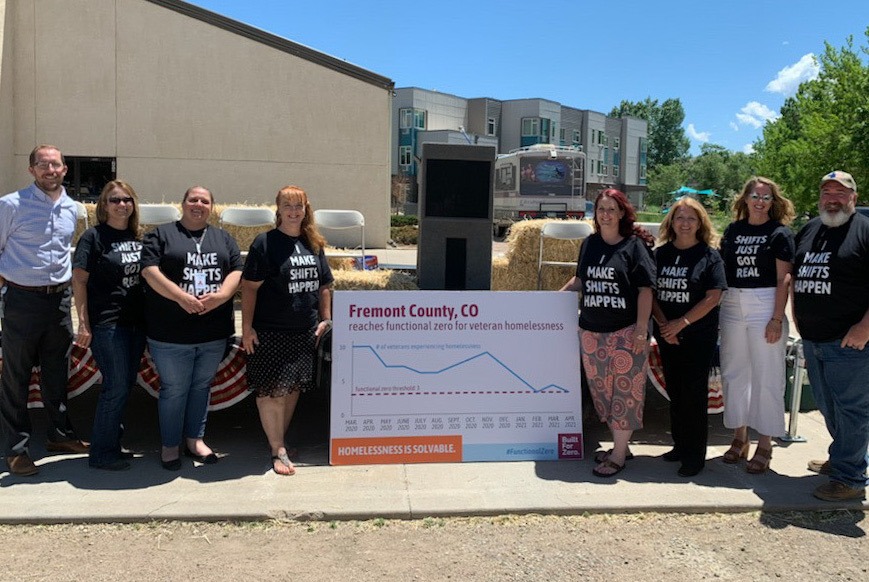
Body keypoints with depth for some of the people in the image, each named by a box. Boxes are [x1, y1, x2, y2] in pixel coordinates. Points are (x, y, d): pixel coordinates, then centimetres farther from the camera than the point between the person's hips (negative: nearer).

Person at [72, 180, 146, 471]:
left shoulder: (137, 238, 11)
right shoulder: (94, 237, -6)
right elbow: (79, 280, -9)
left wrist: (148, 320, 13)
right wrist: (84, 324, -13)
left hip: (135, 322, 6)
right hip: (107, 324, -6)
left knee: (125, 384, 12)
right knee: (117, 386, -5)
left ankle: (111, 444, 27)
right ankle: (102, 454, 9)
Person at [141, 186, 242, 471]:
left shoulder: (224, 239, 14)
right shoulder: (161, 235, 2)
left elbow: (236, 271, 4)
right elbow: (150, 271, -9)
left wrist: (219, 296, -15)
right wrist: (181, 297, -21)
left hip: (214, 332, 4)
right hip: (171, 333, -3)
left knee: (201, 386, 14)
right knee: (174, 389, 5)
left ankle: (195, 440, 29)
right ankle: (170, 445, 21)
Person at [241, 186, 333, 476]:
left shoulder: (313, 244, 11)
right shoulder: (265, 243, -6)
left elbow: (324, 286, 17)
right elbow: (249, 287, -8)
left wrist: (325, 320, 11)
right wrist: (247, 327, -12)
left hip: (305, 333, 5)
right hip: (270, 333, -5)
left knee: (293, 389, 12)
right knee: (271, 391, -2)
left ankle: (279, 439, 27)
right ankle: (278, 450, 7)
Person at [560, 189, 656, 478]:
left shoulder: (634, 245, -5)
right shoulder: (589, 244, 11)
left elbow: (645, 289, -8)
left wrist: (641, 329, -13)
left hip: (625, 332, -6)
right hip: (591, 331, 6)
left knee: (625, 389, 0)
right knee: (601, 389, 12)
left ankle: (619, 454, 8)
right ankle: (620, 445, 27)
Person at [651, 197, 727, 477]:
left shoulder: (709, 255, -5)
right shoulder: (660, 254, 5)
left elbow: (713, 297, -11)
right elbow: (650, 293, 4)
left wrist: (682, 323, -16)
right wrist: (663, 323, -11)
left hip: (699, 336, -4)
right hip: (667, 335, 4)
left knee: (694, 394, 0)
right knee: (675, 391, 12)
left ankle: (695, 455, 11)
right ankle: (680, 445, 26)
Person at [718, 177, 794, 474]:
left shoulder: (780, 233, -2)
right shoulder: (733, 230, 10)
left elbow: (784, 279, -7)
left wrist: (777, 319, -14)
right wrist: (719, 306, 4)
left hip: (765, 307, -5)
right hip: (732, 307, 5)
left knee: (766, 377, 0)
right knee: (733, 373, 10)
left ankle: (764, 444, 10)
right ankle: (739, 437, 23)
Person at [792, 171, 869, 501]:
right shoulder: (808, 230, 14)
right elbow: (795, 276, 23)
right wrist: (797, 316, 15)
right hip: (812, 339, 7)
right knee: (827, 407, 18)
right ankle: (841, 458, 35)